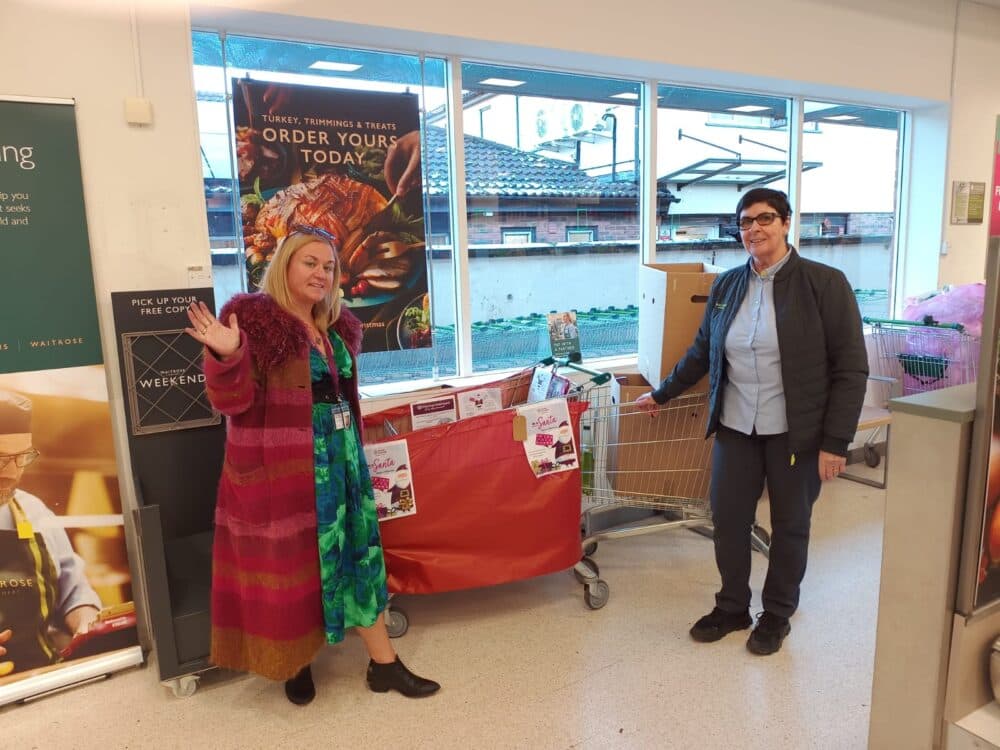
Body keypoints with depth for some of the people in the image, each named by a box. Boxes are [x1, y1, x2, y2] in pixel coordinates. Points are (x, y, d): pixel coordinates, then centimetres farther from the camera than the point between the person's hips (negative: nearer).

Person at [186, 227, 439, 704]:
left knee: (356, 554, 10)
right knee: (288, 561, 6)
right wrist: (225, 356, -32)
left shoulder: (336, 327, 11)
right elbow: (233, 401, -17)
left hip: (340, 459, 7)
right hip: (282, 468, -7)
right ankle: (294, 661, 29)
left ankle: (384, 663, 21)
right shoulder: (254, 320, -12)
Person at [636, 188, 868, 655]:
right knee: (728, 519, 9)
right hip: (736, 427, 4)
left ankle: (777, 615, 34)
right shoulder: (726, 286, 5)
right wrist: (662, 393, 22)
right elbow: (702, 352, 17)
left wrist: (835, 441, -13)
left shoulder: (824, 283, -9)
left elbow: (851, 368, -9)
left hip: (796, 432, -3)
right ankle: (732, 608, 31)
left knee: (790, 526, 12)